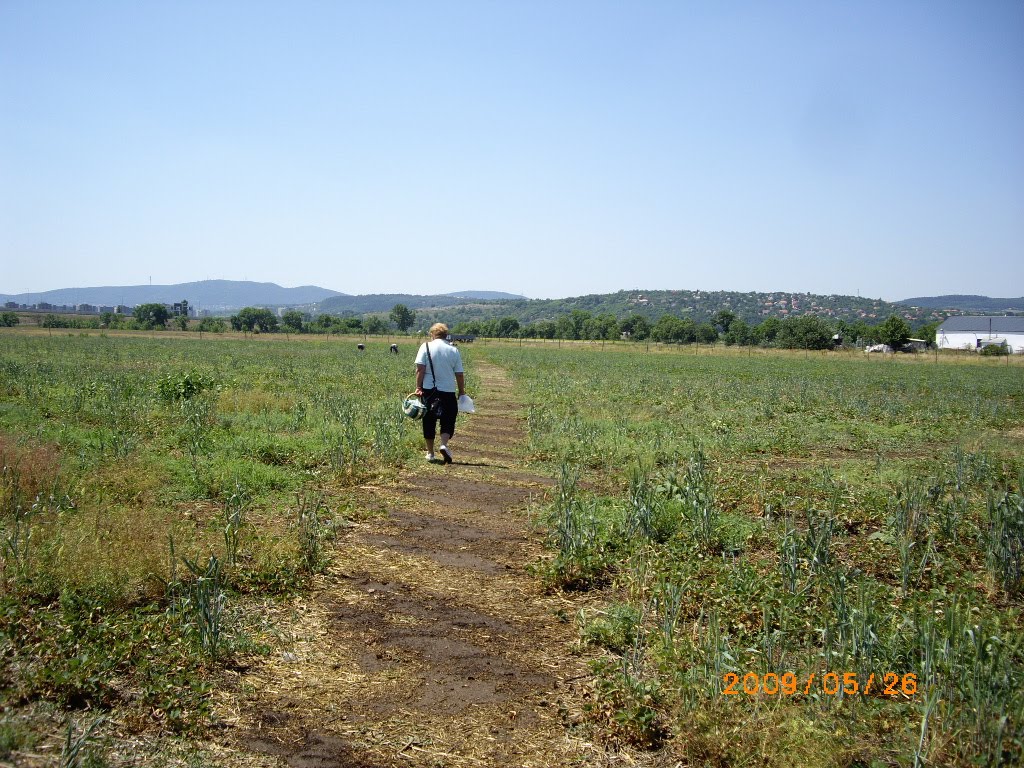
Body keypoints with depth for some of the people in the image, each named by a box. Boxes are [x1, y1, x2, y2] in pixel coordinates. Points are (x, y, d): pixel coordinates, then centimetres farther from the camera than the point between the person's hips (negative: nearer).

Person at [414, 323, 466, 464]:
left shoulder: (426, 347, 0)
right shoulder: (454, 350, 4)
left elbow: (420, 369, -9)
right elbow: (459, 374, 4)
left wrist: (418, 387, -6)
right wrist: (461, 392, 13)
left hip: (428, 390, 0)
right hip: (448, 391, 0)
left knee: (429, 421, 10)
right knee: (448, 420, 8)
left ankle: (430, 452, 15)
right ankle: (444, 444, -16)